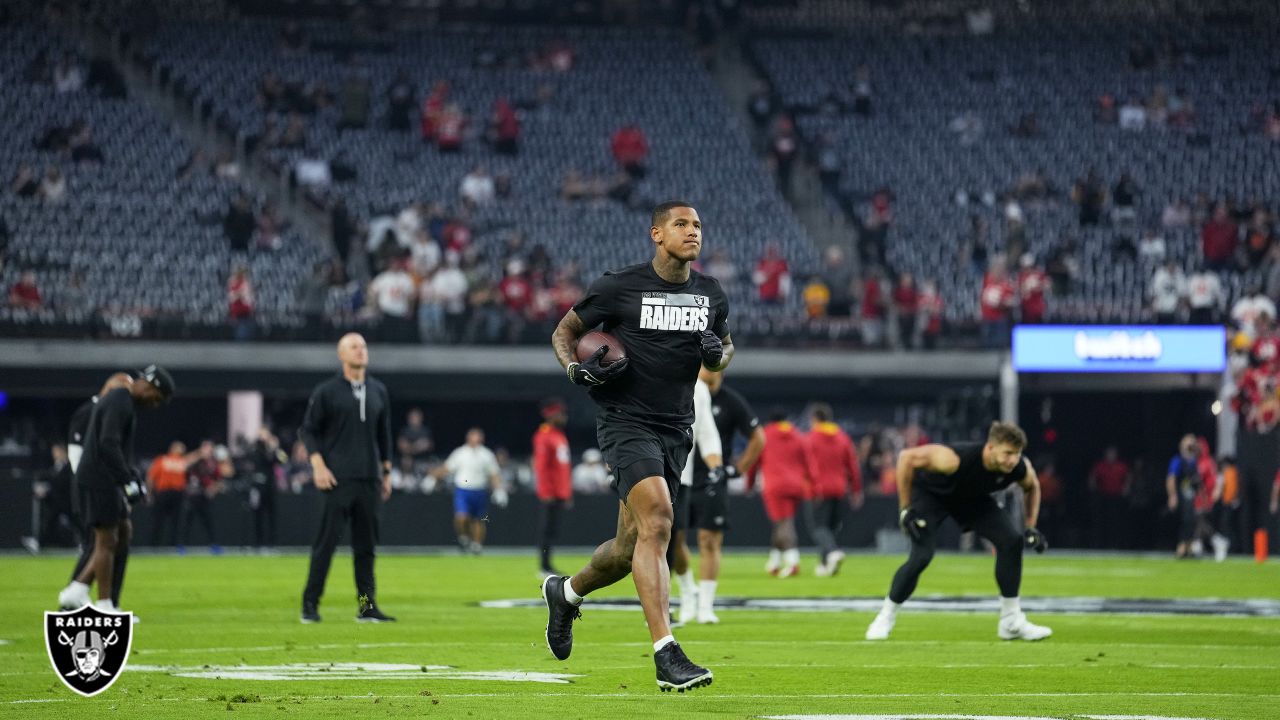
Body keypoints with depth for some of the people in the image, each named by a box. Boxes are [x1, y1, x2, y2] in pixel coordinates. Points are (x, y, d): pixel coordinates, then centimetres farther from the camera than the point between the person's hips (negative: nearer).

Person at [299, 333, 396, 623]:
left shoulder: (378, 392, 14)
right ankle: (310, 603, -1)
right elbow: (308, 430, 1)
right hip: (337, 479, -5)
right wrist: (318, 466, -10)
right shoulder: (326, 391, 0)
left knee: (366, 543, 4)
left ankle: (367, 606, 8)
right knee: (326, 541, -7)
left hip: (368, 479, 5)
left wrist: (386, 472, 17)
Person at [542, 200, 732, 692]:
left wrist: (717, 353, 0)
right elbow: (564, 332, 6)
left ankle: (566, 592, 43)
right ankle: (666, 657, -28)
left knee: (632, 547, 11)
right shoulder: (619, 287, -6)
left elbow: (725, 346, 25)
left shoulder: (711, 294, 9)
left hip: (676, 429, 6)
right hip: (627, 423, -6)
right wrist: (576, 369, -15)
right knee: (656, 520, -24)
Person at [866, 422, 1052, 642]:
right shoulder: (956, 459, -42)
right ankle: (885, 618, 3)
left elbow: (1032, 487, 1)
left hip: (971, 498, 5)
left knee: (1012, 541, -11)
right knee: (921, 556, -21)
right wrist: (905, 509, -29)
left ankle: (1011, 622, 1)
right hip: (929, 492, -5)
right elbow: (907, 457, -33)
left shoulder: (1021, 469, -26)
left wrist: (1031, 528, -7)